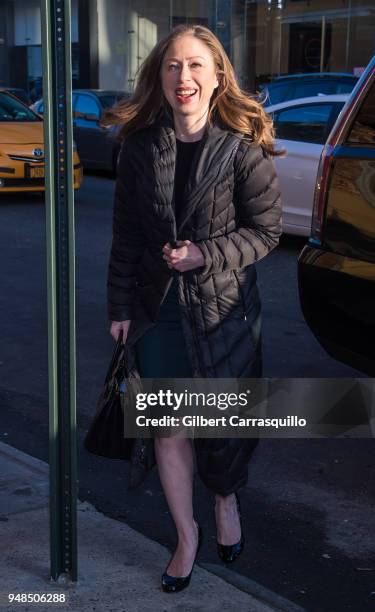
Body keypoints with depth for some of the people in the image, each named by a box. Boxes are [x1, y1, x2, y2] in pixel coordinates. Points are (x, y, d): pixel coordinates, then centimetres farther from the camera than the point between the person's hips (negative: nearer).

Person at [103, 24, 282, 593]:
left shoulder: (243, 149, -10)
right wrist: (120, 305, 4)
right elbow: (126, 233, 4)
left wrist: (206, 255, -18)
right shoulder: (141, 147, -2)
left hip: (224, 306, -2)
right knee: (169, 428, 8)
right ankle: (186, 534, 27)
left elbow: (266, 228, -6)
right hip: (158, 310, 2)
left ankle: (227, 499, 43)